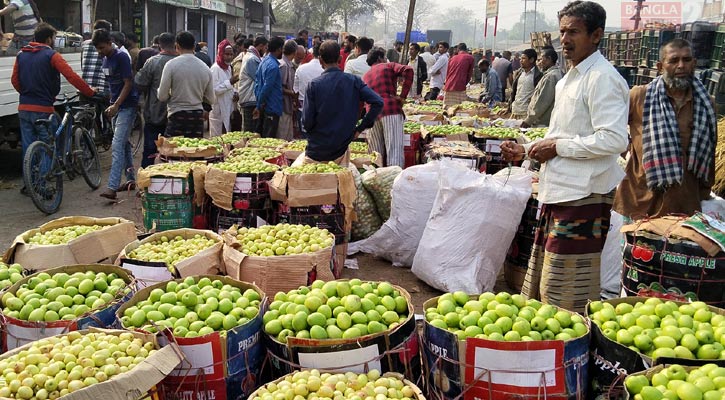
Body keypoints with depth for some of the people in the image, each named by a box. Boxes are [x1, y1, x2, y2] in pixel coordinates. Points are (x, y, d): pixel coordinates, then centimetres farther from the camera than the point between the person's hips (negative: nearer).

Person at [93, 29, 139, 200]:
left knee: (117, 145, -15)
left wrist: (116, 105, -20)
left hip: (127, 106, -9)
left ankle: (112, 187, -20)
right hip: (115, 106, 9)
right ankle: (131, 180, 24)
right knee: (124, 143, 14)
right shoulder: (105, 59, 13)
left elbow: (128, 83, -16)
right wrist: (111, 105, 16)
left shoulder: (121, 57, -13)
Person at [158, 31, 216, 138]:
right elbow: (211, 100, 8)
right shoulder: (205, 68, 3)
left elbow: (162, 97, -6)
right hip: (198, 116, 4)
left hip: (177, 117, -4)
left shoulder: (171, 65, -7)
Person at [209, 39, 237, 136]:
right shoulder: (215, 69, -14)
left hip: (228, 110, 8)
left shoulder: (228, 67, 13)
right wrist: (230, 82, -22)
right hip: (218, 112, -8)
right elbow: (214, 90, -20)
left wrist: (234, 93, 4)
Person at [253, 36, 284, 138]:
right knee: (269, 139, -4)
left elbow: (257, 82, 14)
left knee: (262, 136, 16)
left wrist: (259, 105, 13)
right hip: (272, 107, -10)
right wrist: (259, 106, -12)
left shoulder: (264, 61, 10)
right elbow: (267, 87, -20)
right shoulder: (273, 66, -18)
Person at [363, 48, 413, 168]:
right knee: (394, 150, -10)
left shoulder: (365, 76, 26)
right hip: (391, 110, -5)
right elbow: (408, 71, -7)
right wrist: (403, 96, -6)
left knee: (376, 154, 10)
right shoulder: (389, 66, 12)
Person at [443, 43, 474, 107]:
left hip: (448, 86, 5)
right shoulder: (470, 58, 5)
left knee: (448, 107, 5)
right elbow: (469, 73, 9)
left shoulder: (453, 58, 18)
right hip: (460, 87, -5)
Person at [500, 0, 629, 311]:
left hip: (583, 196, -10)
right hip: (559, 192, 10)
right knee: (543, 285, 17)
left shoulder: (602, 78, -13)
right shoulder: (570, 78, 18)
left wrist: (556, 147, -16)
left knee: (565, 295, -4)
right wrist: (525, 150, 14)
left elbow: (613, 140, -24)